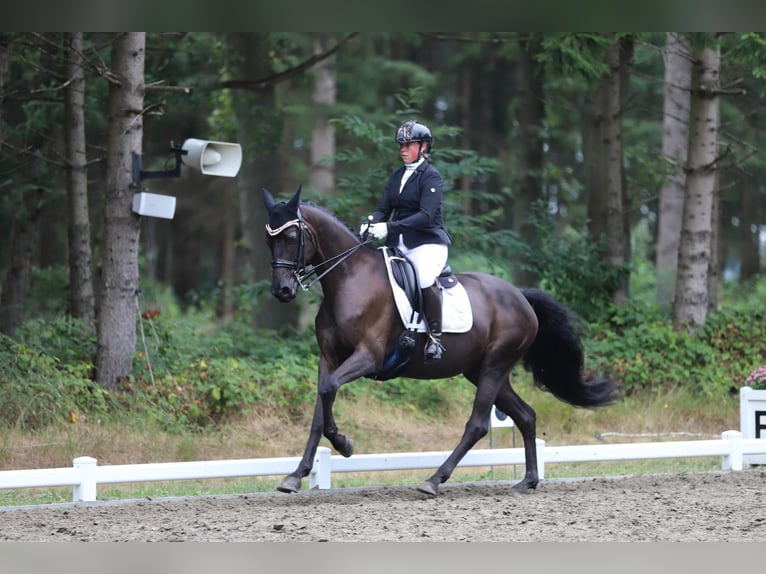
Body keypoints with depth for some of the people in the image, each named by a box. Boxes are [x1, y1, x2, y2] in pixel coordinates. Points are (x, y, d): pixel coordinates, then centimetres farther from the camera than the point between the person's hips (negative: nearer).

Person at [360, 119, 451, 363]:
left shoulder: (431, 177, -6)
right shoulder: (397, 176, 15)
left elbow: (426, 215, -18)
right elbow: (384, 208, 12)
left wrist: (389, 227, -27)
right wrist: (370, 224, -12)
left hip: (427, 242, -7)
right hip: (399, 243, 8)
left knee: (425, 279, -32)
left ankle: (434, 338, -23)